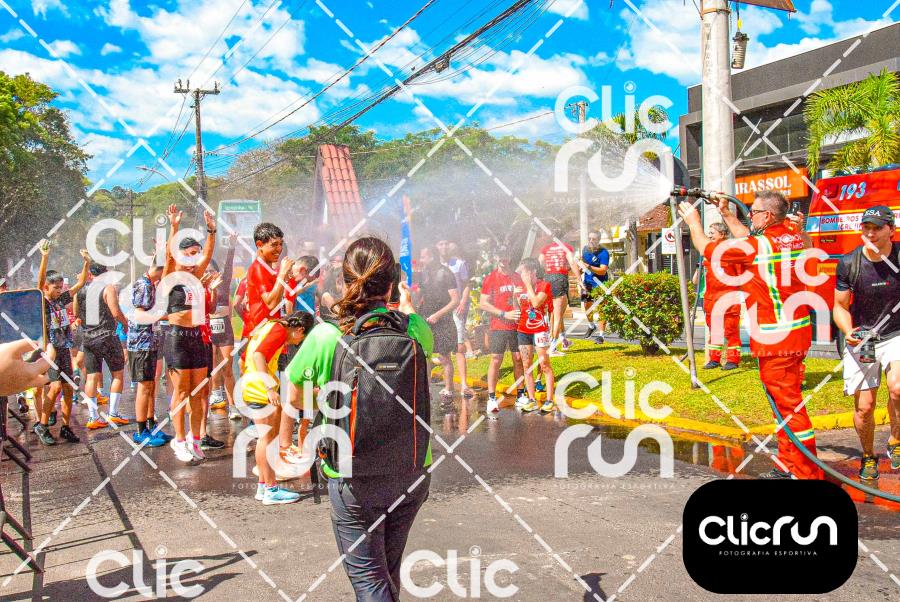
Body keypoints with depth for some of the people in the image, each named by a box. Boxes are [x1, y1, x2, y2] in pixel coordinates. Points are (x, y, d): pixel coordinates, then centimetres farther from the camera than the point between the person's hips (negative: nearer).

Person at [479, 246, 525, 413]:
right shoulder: (490, 279, -2)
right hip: (498, 327, -4)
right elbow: (483, 304, -6)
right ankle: (492, 398, 1)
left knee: (518, 359, 7)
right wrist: (504, 314, -13)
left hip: (517, 325, 4)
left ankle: (520, 395, 16)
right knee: (496, 361, -3)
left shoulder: (517, 277, 9)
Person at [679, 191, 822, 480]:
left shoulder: (758, 245, -17)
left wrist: (693, 220, 11)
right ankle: (788, 465, 28)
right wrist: (726, 214, 27)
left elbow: (706, 248, -5)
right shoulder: (794, 237, 6)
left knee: (788, 402, -3)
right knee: (785, 399, 17)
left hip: (774, 336, -9)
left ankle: (808, 471, 3)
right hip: (797, 331, 9)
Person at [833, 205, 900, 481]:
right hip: (861, 338, 1)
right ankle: (868, 457, 28)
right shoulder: (848, 263, -8)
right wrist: (849, 331, -16)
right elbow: (840, 306, 1)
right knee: (864, 406, 2)